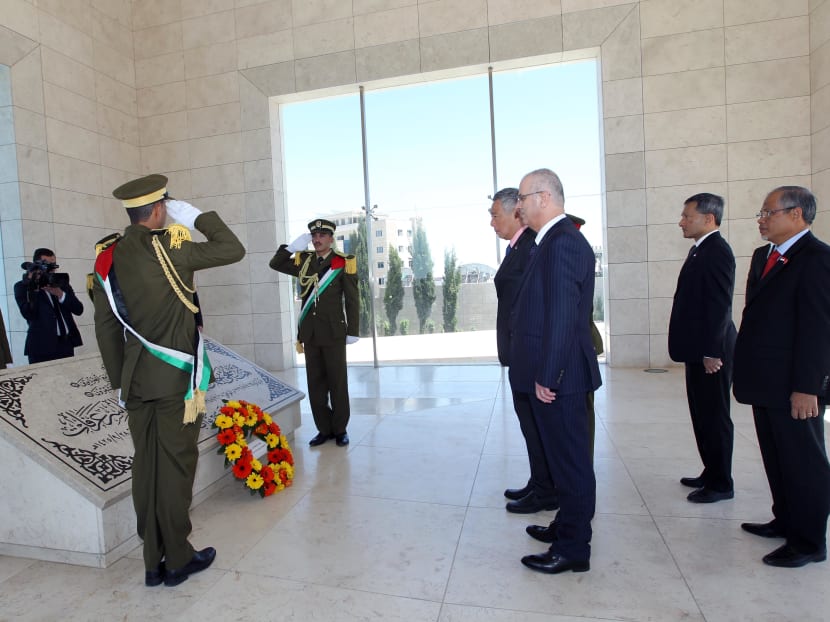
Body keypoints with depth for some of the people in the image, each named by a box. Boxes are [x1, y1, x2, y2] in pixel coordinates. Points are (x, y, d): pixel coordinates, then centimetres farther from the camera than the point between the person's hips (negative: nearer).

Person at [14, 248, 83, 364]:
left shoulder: (61, 282, 13)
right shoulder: (22, 286, 3)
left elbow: (79, 309, 3)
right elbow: (28, 314, -11)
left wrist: (60, 294, -11)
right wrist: (33, 288, -15)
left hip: (67, 344, 3)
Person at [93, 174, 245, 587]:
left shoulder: (106, 256, 6)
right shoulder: (169, 248, -15)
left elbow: (105, 327, 9)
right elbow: (233, 250, -10)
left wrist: (119, 380, 16)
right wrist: (197, 216, 1)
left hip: (136, 381, 6)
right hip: (176, 379, -6)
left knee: (145, 466, 13)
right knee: (176, 465, 5)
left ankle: (153, 562, 26)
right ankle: (178, 559, 19)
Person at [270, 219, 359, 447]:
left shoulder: (343, 262, -4)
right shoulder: (304, 261, 9)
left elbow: (352, 300, -4)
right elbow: (275, 264, 13)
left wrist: (352, 332, -6)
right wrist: (292, 247, -2)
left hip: (333, 333, -4)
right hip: (309, 334, 4)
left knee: (337, 383, 4)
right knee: (315, 384, 9)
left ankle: (340, 429, 18)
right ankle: (324, 429, 20)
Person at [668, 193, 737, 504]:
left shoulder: (717, 251, -15)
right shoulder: (700, 249, 13)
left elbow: (720, 305, -21)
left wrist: (711, 351, -20)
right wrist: (697, 349, 16)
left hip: (711, 350, -10)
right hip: (698, 349, 10)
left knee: (715, 417, 2)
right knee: (702, 415, 17)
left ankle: (721, 483, 16)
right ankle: (711, 473, 31)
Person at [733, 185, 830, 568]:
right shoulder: (764, 255, 13)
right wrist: (745, 371, 14)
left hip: (794, 388, -9)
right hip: (766, 382, 9)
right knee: (776, 460, 20)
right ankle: (785, 521, 36)